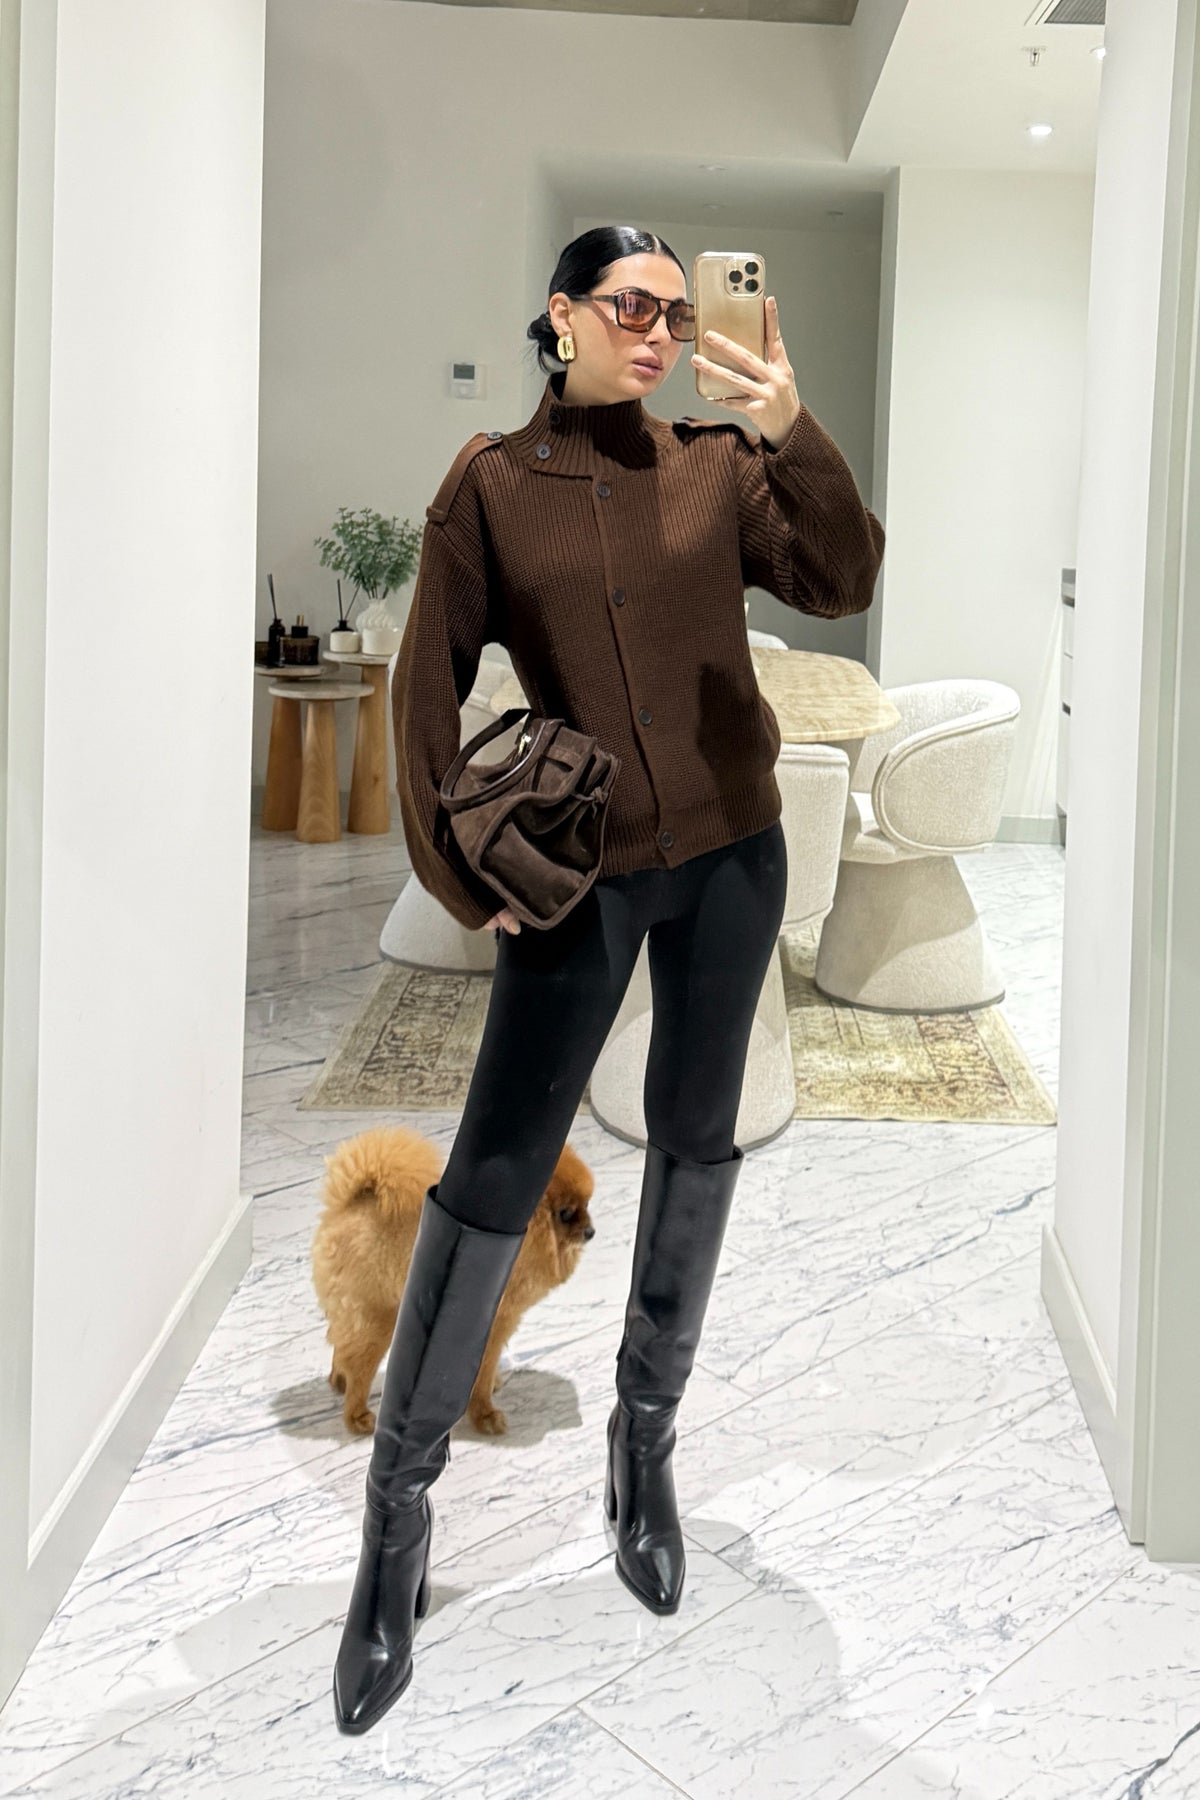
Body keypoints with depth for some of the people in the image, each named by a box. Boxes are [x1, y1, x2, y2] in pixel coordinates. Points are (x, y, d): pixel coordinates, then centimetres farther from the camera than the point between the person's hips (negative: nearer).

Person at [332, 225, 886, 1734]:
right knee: (495, 1170, -5)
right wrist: (458, 871, -5)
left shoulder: (717, 466, 1)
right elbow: (428, 682, -1)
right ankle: (400, 1510, 10)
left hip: (731, 852, 3)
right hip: (580, 871, -2)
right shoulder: (491, 481, -2)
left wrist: (796, 439, -26)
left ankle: (646, 1440, 30)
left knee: (696, 1137, 11)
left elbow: (844, 583, -11)